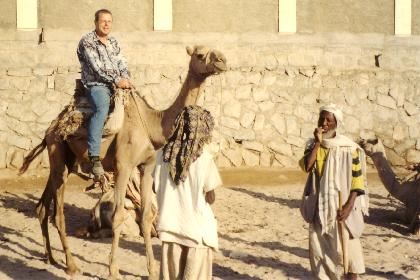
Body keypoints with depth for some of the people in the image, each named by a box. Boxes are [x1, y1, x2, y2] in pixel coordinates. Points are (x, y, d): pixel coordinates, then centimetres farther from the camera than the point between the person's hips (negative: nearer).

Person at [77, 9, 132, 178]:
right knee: (102, 107, -36)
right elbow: (97, 67, -13)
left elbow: (122, 63, 16)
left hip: (118, 85, 8)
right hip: (95, 84, -8)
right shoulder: (87, 42, -2)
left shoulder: (113, 42, 20)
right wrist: (116, 80, -17)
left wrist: (126, 78, -5)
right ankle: (94, 157, -41)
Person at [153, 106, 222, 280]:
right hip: (197, 227, -4)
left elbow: (157, 189, 5)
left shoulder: (164, 154, -2)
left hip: (170, 225, 4)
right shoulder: (203, 157, -14)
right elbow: (210, 198, -10)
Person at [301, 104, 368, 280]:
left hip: (343, 206, -4)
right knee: (319, 248, 7)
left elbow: (358, 179, -8)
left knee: (347, 248, -2)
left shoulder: (349, 148, -8)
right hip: (321, 206, 4)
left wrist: (349, 206, -16)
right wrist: (318, 142, -17)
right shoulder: (313, 144, 3)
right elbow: (306, 166, -15)